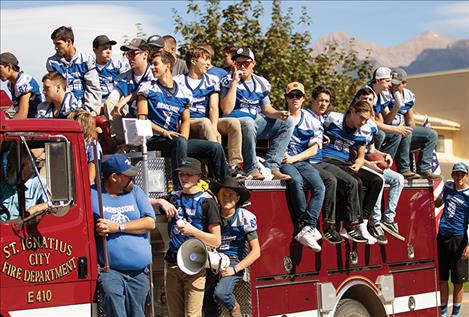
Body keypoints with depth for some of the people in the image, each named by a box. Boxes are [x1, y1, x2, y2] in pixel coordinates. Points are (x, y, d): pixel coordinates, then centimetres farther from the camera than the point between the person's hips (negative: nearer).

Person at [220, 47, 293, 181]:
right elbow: (226, 110, -17)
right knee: (248, 122, -39)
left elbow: (267, 109, 13)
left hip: (255, 123, 6)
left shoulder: (260, 83, 13)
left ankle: (271, 166, -19)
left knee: (287, 122, -5)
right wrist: (235, 82, -16)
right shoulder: (228, 82, -4)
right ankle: (251, 170, -31)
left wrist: (279, 114, -10)